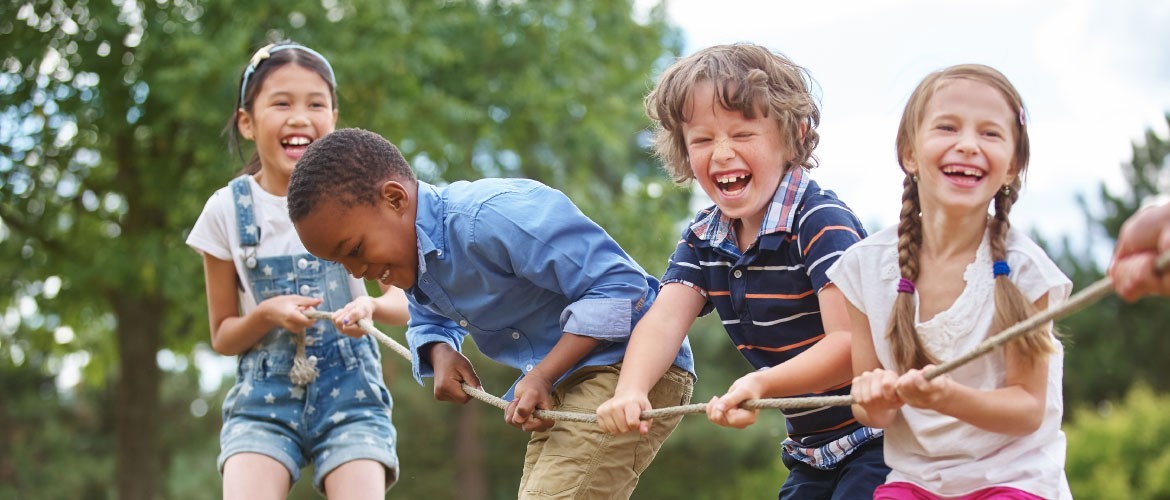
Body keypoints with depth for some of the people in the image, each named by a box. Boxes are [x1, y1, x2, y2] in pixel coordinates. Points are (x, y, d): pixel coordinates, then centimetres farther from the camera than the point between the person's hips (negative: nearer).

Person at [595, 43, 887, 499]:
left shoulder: (822, 222, -20)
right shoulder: (702, 239, 3)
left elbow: (851, 344, -28)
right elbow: (665, 319, -11)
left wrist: (761, 385, -44)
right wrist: (629, 392, -32)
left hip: (879, 440, -7)